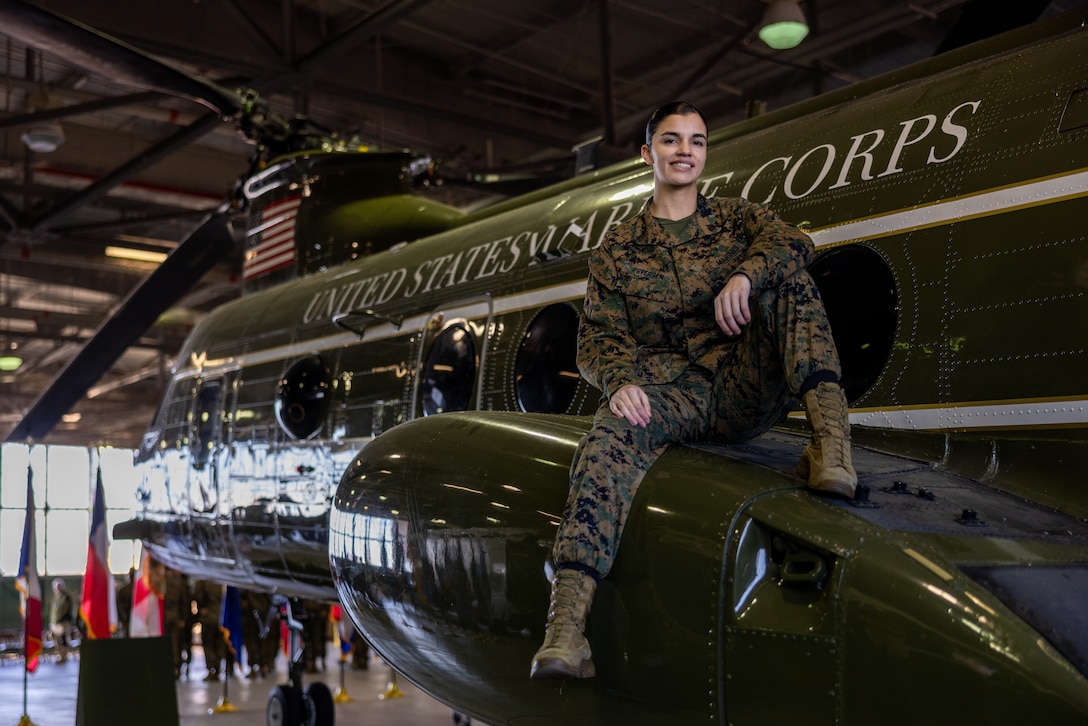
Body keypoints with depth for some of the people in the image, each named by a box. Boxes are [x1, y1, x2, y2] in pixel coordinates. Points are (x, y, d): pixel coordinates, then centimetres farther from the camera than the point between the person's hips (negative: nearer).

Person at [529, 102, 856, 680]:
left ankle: (830, 440, -36)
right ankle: (566, 621, -47)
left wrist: (744, 275, -28)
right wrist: (620, 381, -17)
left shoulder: (737, 219, 19)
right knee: (609, 437, -33)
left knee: (786, 280, -20)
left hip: (743, 390, 1)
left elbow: (790, 242, -4)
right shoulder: (617, 250, 19)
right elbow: (600, 335, 8)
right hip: (665, 390, 0)